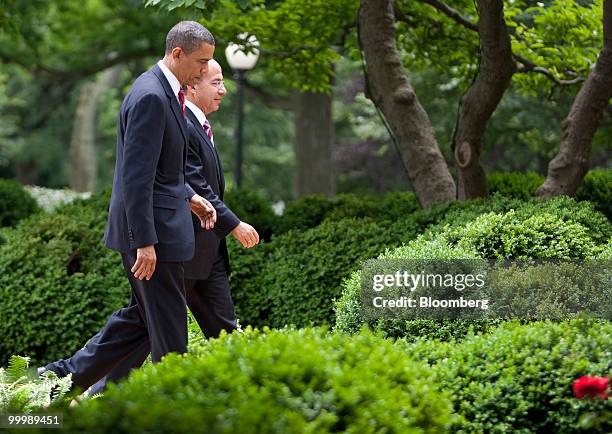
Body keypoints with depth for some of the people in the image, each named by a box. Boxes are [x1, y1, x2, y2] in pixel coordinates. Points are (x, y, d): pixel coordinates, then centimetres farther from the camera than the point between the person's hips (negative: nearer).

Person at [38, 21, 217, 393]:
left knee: (143, 315, 18)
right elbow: (136, 176, -23)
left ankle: (68, 375, 23)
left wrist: (189, 196, 15)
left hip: (157, 222, 10)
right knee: (168, 327, 0)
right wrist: (144, 243, -24)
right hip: (151, 226, -10)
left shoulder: (166, 92, 12)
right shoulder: (150, 97, -20)